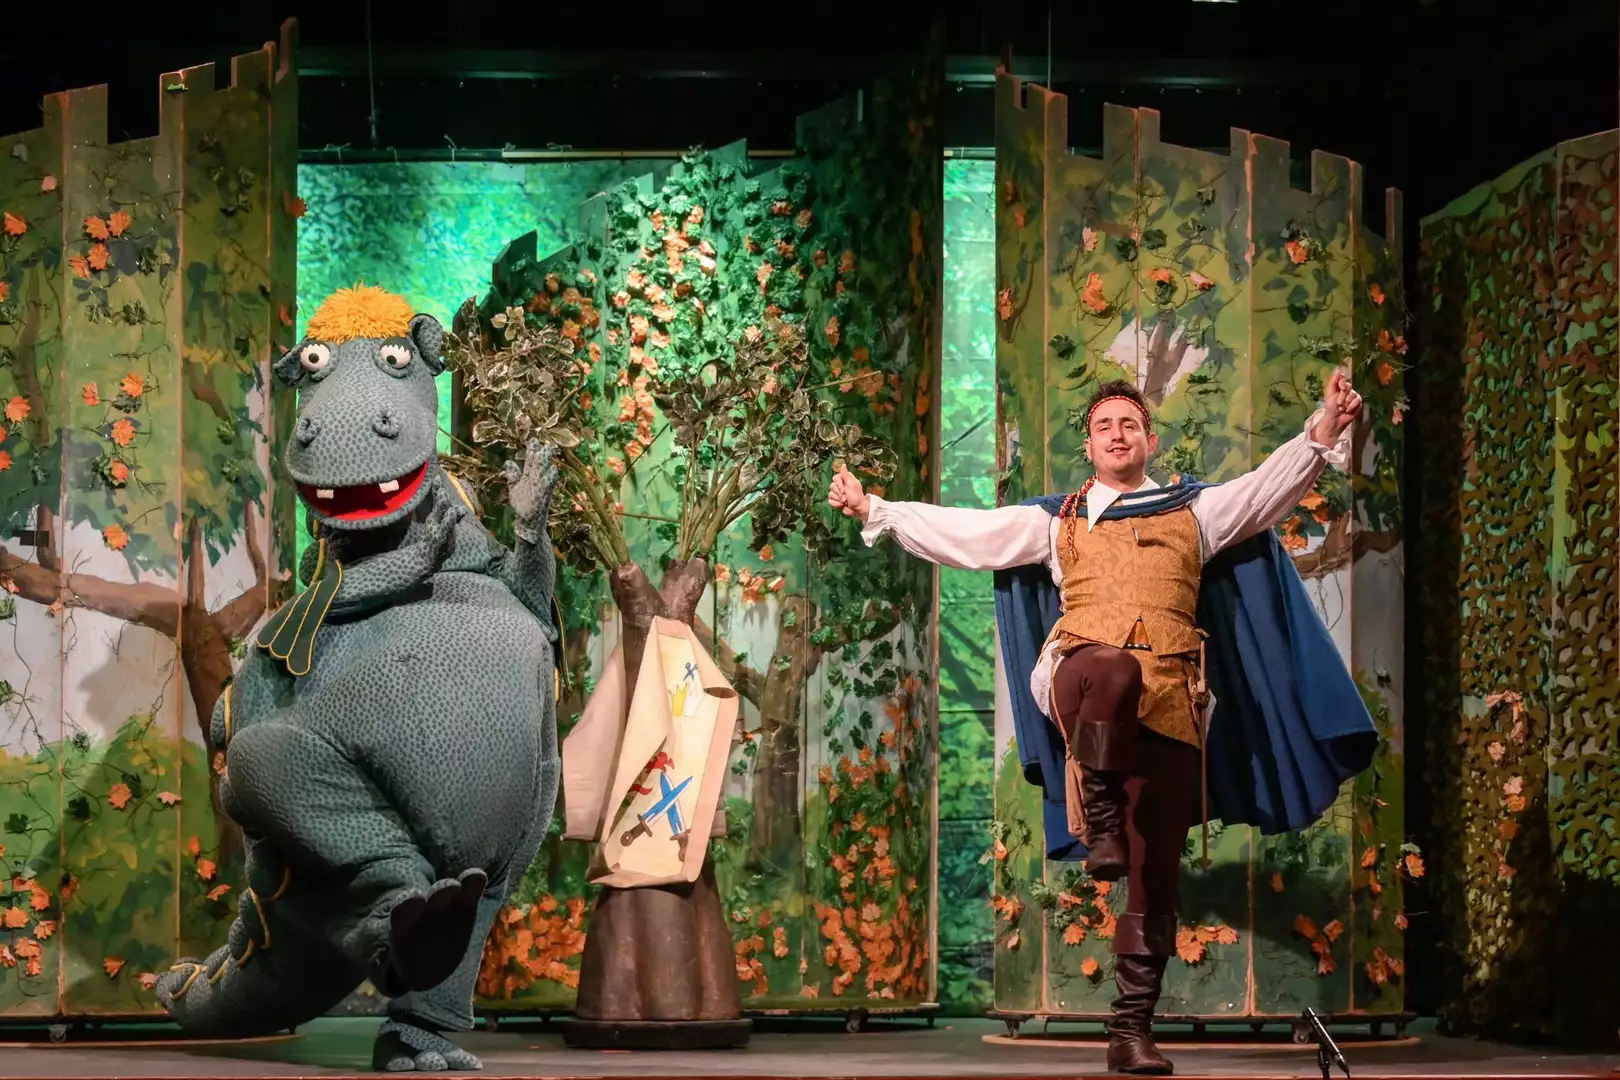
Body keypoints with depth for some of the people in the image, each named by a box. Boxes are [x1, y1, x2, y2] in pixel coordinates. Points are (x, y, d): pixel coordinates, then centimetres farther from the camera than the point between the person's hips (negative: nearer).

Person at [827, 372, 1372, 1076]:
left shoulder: (1195, 510, 21)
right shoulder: (1056, 520, 22)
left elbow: (1272, 487, 9)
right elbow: (961, 533, 21)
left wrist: (1324, 434, -7)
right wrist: (874, 510, 16)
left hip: (1169, 705, 2)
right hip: (1081, 686, -1)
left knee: (1156, 874, -2)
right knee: (1113, 669, -42)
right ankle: (1101, 825, -28)